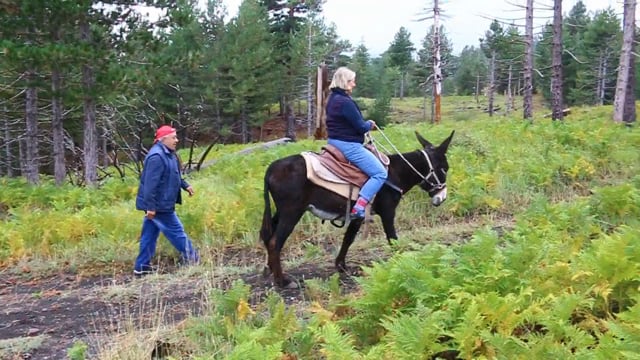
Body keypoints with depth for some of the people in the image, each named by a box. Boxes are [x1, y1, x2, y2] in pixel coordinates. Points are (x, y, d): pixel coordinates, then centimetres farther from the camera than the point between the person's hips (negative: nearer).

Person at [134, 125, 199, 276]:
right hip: (158, 205, -11)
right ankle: (191, 259, 15)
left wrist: (185, 185, 19)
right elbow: (150, 183, -26)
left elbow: (174, 175, 26)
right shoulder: (156, 156, -23)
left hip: (157, 205, 11)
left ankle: (142, 267, 21)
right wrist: (150, 206, -26)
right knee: (176, 231, 2)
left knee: (149, 235, 14)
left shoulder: (168, 154, 11)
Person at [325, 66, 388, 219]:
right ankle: (358, 209, -18)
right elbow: (360, 127, -17)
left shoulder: (333, 99, 12)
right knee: (380, 173, -10)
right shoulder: (345, 102, -20)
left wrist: (365, 124, 11)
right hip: (348, 145, -11)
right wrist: (369, 124, 4)